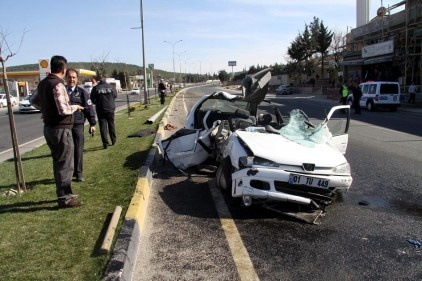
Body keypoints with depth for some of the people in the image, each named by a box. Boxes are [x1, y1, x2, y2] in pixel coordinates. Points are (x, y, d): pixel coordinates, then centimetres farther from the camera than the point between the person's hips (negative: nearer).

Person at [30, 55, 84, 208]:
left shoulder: (43, 83, 9)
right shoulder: (58, 85, -19)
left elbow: (34, 101, 24)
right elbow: (63, 110, -24)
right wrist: (75, 107, -7)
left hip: (49, 127, 9)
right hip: (61, 129, -9)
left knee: (58, 162, 17)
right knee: (65, 164, -1)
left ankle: (63, 194, 27)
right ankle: (65, 198, 5)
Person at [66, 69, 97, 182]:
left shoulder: (82, 92, 2)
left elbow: (89, 108, 2)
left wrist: (92, 123, -1)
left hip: (78, 125, -2)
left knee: (78, 150, 4)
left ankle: (79, 173, 15)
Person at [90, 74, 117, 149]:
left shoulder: (95, 88, -9)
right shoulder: (110, 87, -4)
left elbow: (93, 99, -5)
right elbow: (115, 95, 7)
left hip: (100, 110, -2)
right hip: (110, 109, 2)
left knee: (103, 127, 2)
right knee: (111, 125, 17)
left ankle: (105, 143, -2)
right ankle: (113, 141, 25)